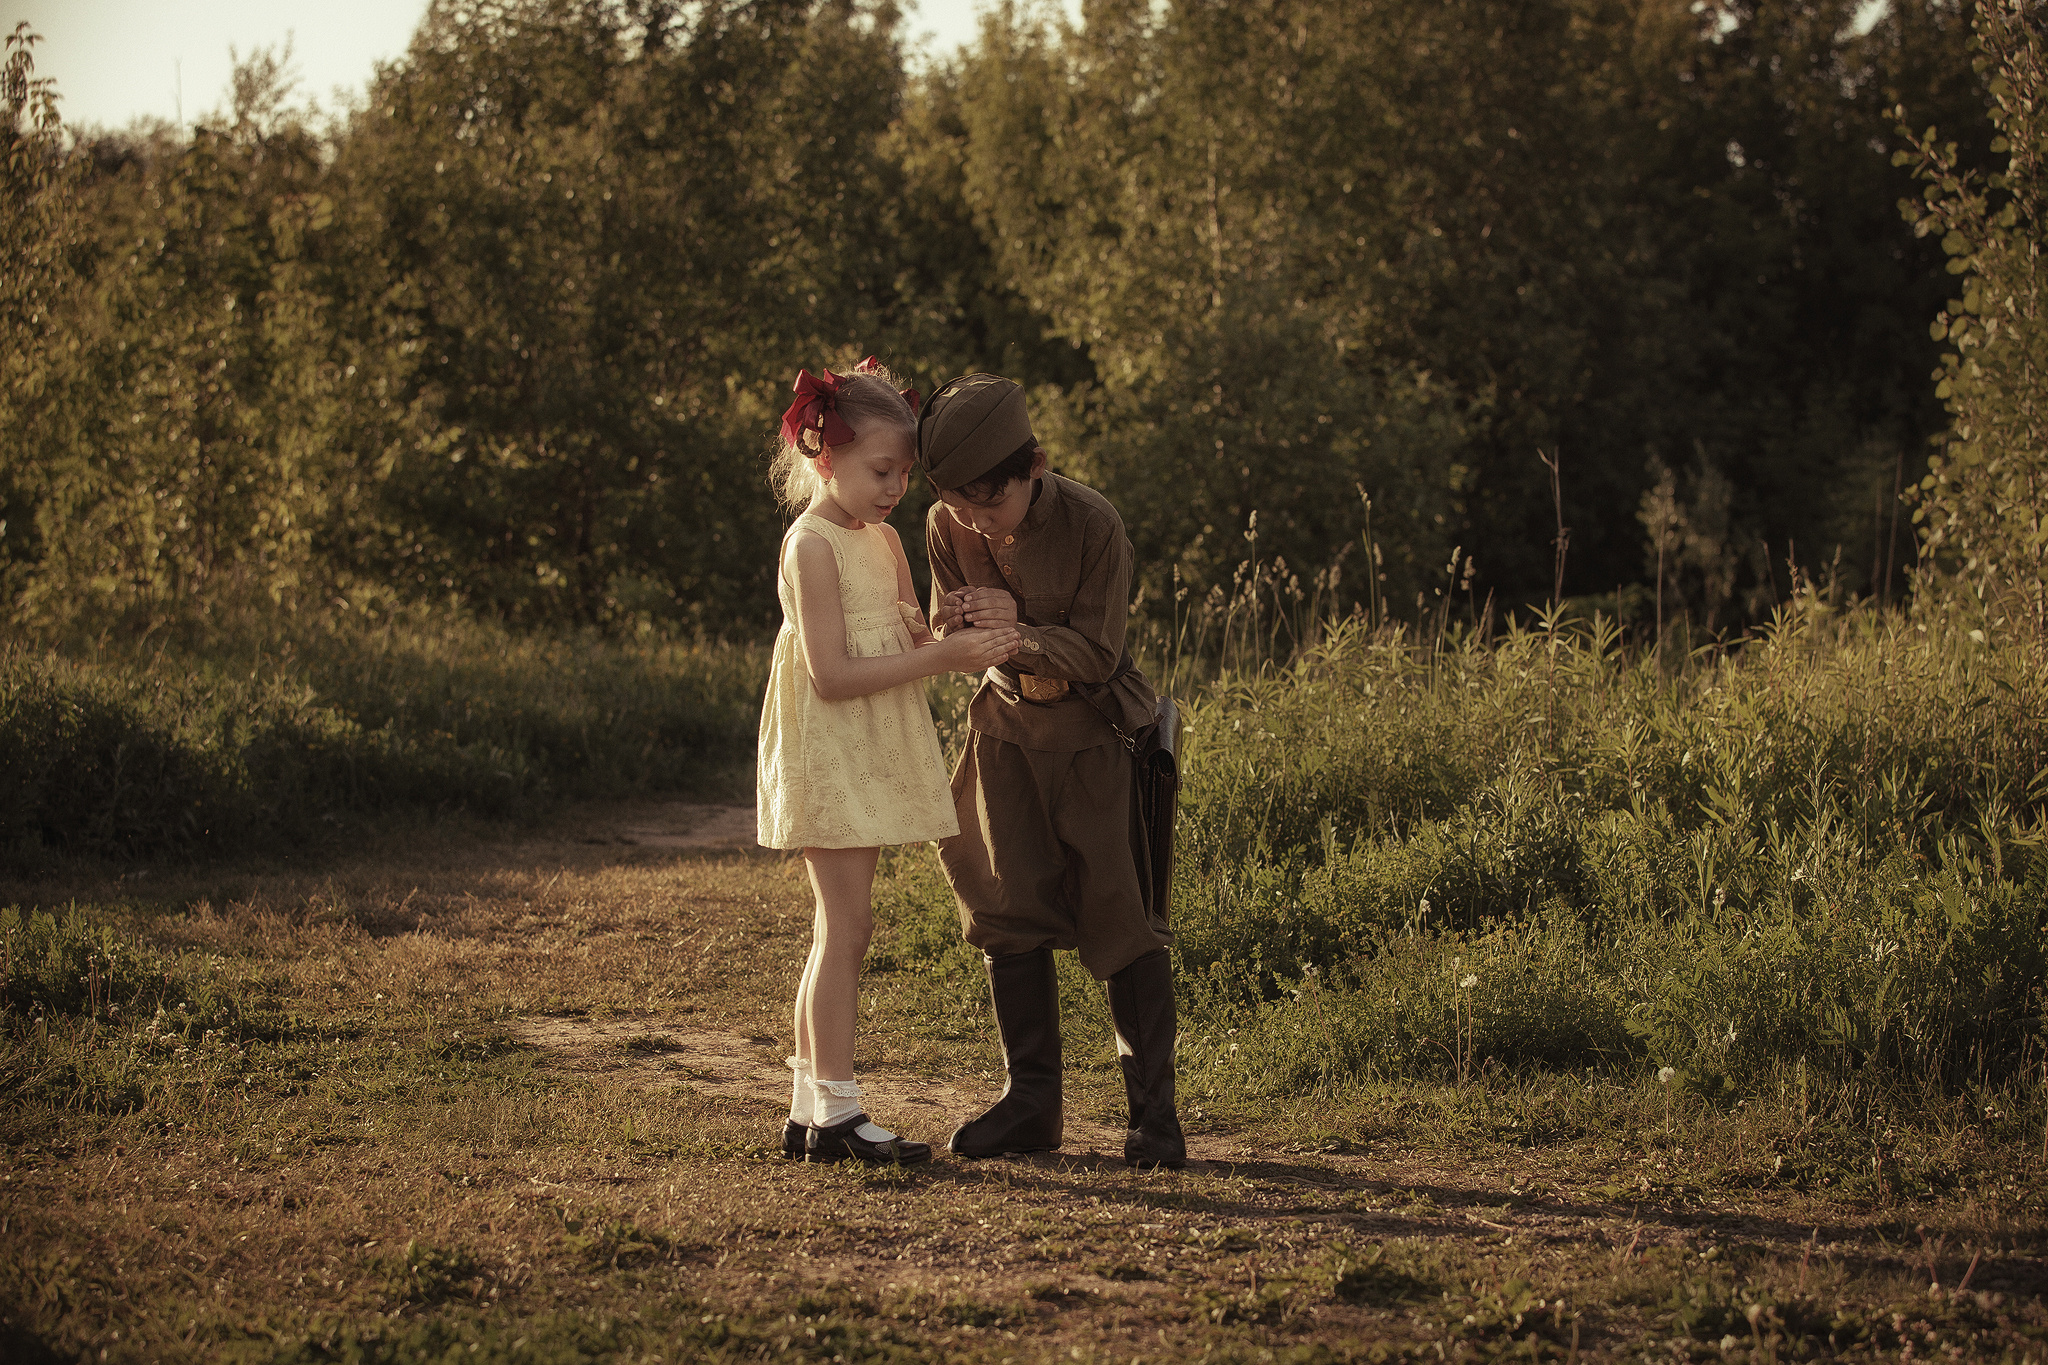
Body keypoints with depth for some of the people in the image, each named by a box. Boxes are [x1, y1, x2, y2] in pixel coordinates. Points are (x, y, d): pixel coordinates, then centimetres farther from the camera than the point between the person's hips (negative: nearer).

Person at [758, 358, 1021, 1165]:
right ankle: (837, 1112, -5)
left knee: (839, 931, 10)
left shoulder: (883, 542, 13)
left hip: (870, 761, 9)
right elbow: (833, 674, -21)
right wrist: (939, 655, -22)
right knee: (847, 927, -8)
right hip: (828, 756, -9)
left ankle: (809, 1111, 15)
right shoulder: (813, 545, -14)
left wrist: (963, 644, -9)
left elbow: (907, 648, 12)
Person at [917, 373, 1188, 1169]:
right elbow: (949, 645, -3)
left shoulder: (1091, 524, -25)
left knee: (1119, 915, -5)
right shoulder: (947, 528, -13)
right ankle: (1032, 1102, 12)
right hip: (1008, 723, 4)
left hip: (1094, 727, -4)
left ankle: (1153, 1107, 2)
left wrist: (1019, 631, -38)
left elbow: (1096, 653, -21)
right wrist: (953, 629, -27)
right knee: (1010, 912, 3)